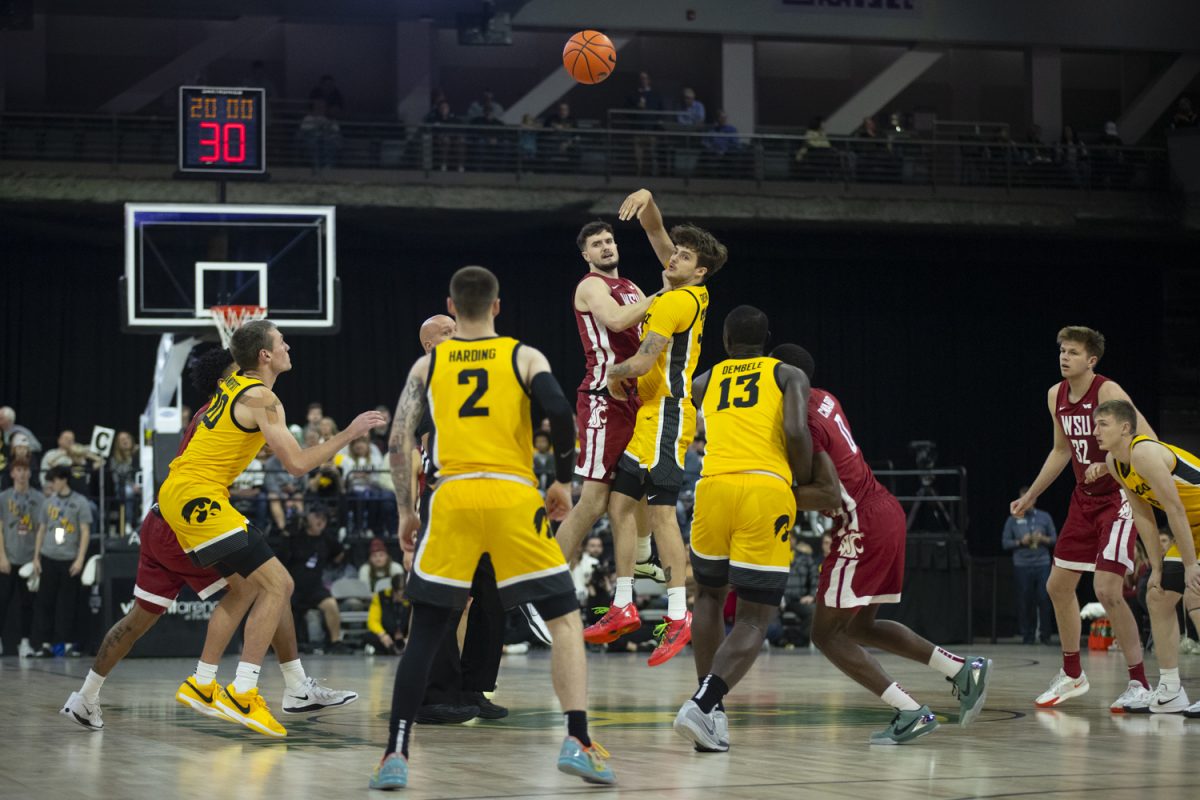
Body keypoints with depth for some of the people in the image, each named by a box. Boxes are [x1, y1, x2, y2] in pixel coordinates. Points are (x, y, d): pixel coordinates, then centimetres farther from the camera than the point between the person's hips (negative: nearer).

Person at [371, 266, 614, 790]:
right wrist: (564, 480, 5)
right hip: (514, 498, -1)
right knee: (565, 619, 9)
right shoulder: (524, 357, 9)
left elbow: (399, 442, 7)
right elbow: (560, 414, -8)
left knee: (423, 634, 8)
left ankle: (395, 756, 0)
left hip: (452, 499, 1)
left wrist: (405, 510, 16)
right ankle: (577, 742, -4)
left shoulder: (428, 364, 13)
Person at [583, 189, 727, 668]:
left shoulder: (677, 302, -14)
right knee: (621, 503, 9)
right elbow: (655, 232, 18)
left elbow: (642, 362, -19)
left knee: (661, 511, -14)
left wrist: (615, 373, 2)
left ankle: (679, 615, -17)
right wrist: (647, 201, -1)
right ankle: (623, 607, 12)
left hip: (665, 413, -10)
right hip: (649, 413, 10)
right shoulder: (692, 293, 11)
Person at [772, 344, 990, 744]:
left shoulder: (802, 423, -19)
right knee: (860, 626, 20)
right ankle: (964, 670, 12)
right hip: (886, 512, 10)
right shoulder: (821, 399, 10)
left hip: (863, 527, -10)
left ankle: (911, 712, -7)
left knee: (826, 633, -1)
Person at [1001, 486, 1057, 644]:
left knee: (1044, 599, -7)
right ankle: (1027, 635, 6)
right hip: (1022, 565, 0)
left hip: (1042, 564, 0)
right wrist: (1020, 542, -10)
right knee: (1025, 601, -2)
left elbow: (1054, 539, 12)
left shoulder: (1044, 517, 11)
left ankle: (1045, 635, 1)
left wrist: (1043, 539, -9)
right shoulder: (1013, 520, 8)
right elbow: (1005, 542, 6)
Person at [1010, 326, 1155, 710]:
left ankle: (1139, 684, -5)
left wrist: (1108, 464, -37)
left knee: (1107, 590, -16)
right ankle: (1072, 675, 27)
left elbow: (1148, 440, -25)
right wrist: (1031, 496, 22)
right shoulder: (1056, 396, 5)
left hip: (1120, 498, -8)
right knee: (1058, 586, 10)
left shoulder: (1108, 392, -19)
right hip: (1085, 499, 8)